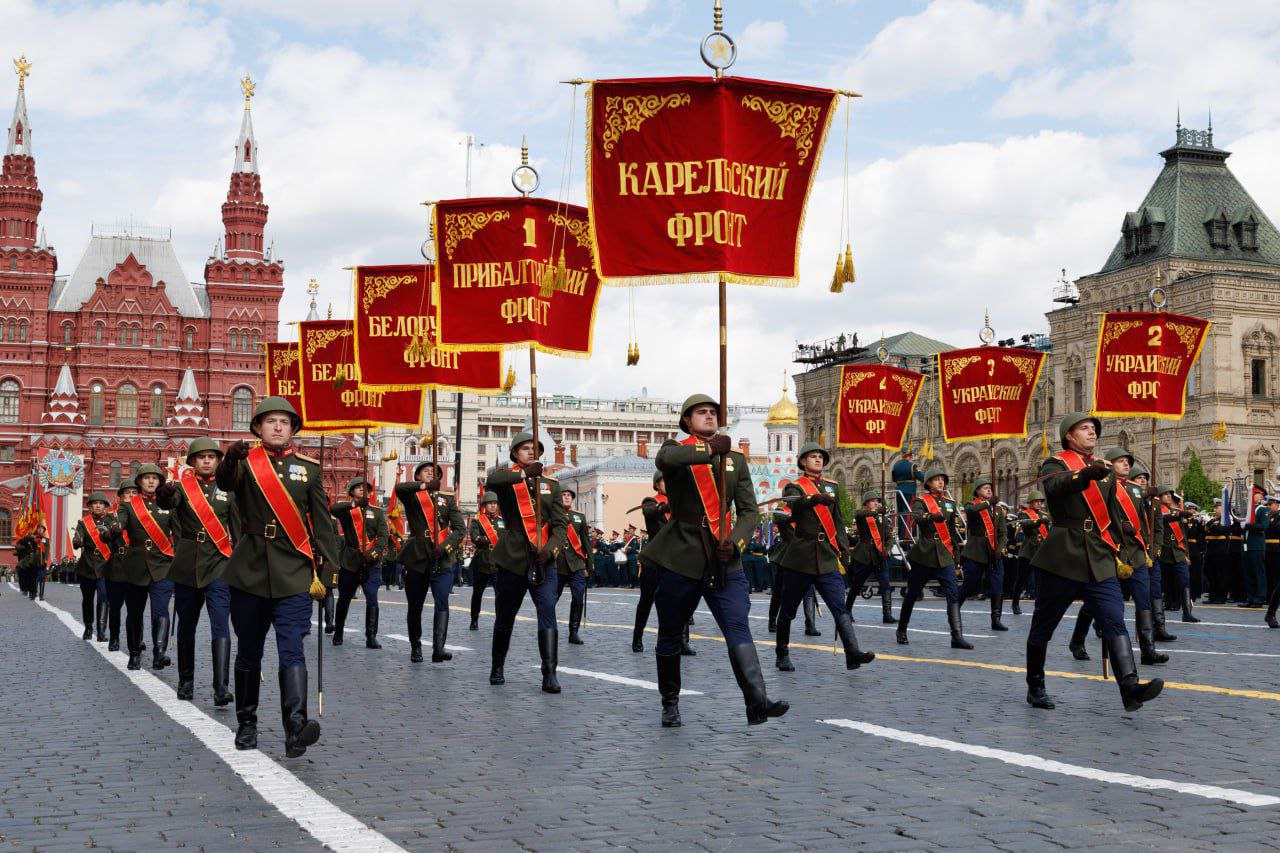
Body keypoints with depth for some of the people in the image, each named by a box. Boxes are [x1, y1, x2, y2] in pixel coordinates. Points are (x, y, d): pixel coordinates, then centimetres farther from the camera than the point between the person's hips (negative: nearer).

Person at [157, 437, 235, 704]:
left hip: (218, 565, -1)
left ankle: (221, 687, -19)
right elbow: (165, 502, -20)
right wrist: (166, 491, -44)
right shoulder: (183, 486, 3)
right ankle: (186, 681, 26)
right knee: (186, 625, 11)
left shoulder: (228, 490, 7)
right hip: (186, 568, 1)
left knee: (221, 625, -13)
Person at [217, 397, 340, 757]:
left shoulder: (309, 468, 7)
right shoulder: (246, 462, 4)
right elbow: (226, 482, -19)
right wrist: (230, 461, -41)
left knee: (291, 651, -12)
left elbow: (323, 524, 9)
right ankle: (246, 724, 24)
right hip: (249, 574, 0)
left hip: (294, 576, 0)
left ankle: (296, 727, -22)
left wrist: (325, 572, 2)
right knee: (248, 653, 11)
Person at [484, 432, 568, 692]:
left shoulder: (551, 485, 12)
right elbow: (491, 481, -23)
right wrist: (524, 473, -35)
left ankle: (550, 674, -18)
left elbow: (561, 522, 6)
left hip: (543, 563, 1)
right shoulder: (506, 478, 3)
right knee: (504, 619, 11)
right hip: (511, 561, -1)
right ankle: (497, 668, 29)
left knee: (548, 616, -14)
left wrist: (550, 549, -12)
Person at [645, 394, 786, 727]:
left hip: (723, 561, 2)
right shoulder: (676, 450, 4)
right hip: (680, 558, -1)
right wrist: (710, 449, -20)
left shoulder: (736, 459, 14)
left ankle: (757, 701, -26)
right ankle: (670, 703, 26)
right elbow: (664, 459, -23)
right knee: (670, 634, 8)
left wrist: (734, 542, -8)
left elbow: (749, 510, 9)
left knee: (738, 627, -15)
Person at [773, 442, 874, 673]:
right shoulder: (794, 486, 0)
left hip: (827, 558, 3)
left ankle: (853, 653, -22)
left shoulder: (831, 486, 16)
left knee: (840, 606, -11)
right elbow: (793, 504, -24)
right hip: (800, 557, -3)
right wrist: (816, 498, -41)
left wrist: (843, 546, 12)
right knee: (788, 610, 6)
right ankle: (783, 655, 21)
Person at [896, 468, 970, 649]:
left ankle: (957, 636, -15)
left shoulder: (950, 503, 13)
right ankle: (902, 630, 25)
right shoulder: (921, 500, -2)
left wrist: (954, 551, 20)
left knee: (953, 593, -11)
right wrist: (932, 516, -45)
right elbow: (916, 516, -25)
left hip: (944, 556, 4)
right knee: (912, 593, 7)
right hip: (923, 554, -3)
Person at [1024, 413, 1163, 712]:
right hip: (1062, 560, -4)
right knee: (1042, 627, 5)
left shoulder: (1105, 470, 18)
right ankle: (1035, 688, 21)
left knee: (1115, 621, -13)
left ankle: (1130, 687, -26)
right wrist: (1087, 474, -44)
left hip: (1100, 561, 4)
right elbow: (1056, 486, -26)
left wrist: (1118, 551, 21)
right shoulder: (1055, 464, -1)